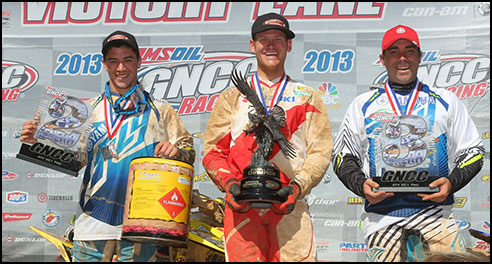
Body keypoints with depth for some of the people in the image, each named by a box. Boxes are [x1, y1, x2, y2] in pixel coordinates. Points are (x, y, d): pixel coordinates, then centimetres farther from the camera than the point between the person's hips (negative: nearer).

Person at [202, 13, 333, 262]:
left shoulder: (308, 97, 16)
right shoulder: (232, 97, 17)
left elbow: (320, 151, 7)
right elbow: (213, 150, 12)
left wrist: (297, 186, -9)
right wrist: (229, 183, -6)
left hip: (290, 206, 0)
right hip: (241, 206, 1)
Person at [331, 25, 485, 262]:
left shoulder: (445, 101, 13)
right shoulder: (363, 105, 14)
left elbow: (472, 152, 14)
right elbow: (342, 156, 14)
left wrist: (452, 182, -5)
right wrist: (361, 185, -5)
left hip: (434, 209, 0)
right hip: (381, 216, 1)